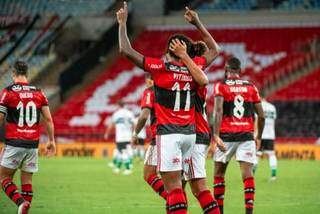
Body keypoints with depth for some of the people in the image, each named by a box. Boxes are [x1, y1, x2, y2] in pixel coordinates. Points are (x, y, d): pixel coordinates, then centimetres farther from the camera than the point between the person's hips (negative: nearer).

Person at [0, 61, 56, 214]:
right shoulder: (39, 93, 6)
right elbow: (48, 119, 5)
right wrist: (51, 141, 13)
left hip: (14, 143, -4)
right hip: (33, 144, 4)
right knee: (27, 181, 10)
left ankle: (21, 202, -17)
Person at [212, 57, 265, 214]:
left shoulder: (221, 86, 2)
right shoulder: (251, 87, 10)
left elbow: (218, 110, -13)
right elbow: (261, 116, 11)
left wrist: (216, 135, -20)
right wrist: (259, 137, 24)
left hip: (227, 135, -1)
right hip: (247, 136, 1)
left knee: (219, 173, 14)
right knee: (247, 174, -4)